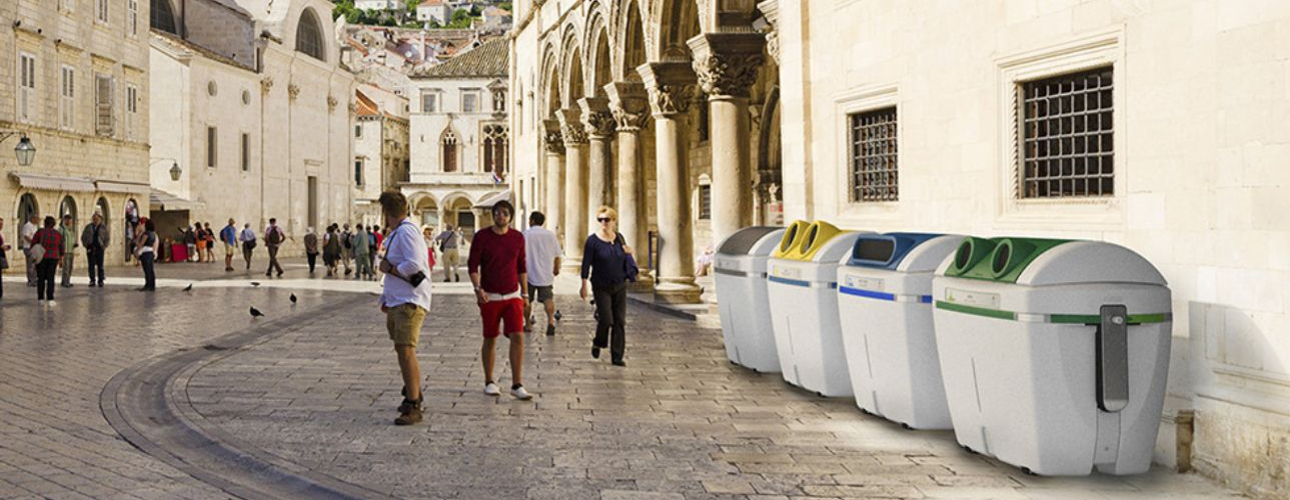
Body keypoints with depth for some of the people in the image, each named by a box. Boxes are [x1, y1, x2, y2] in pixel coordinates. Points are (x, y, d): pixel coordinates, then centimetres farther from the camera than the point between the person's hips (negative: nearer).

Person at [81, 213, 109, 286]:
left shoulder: (103, 228, 5)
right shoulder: (88, 227, 7)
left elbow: (107, 238, 8)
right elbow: (83, 237, 11)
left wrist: (104, 247, -1)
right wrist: (86, 246, 1)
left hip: (99, 248, -1)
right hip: (90, 249, 1)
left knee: (100, 266, -3)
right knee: (91, 265, 0)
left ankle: (101, 281, 1)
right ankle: (92, 281, 4)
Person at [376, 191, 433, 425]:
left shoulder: (406, 232, -14)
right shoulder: (396, 234, 19)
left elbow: (413, 265, -27)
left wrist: (388, 268, -11)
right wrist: (385, 298, 23)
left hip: (410, 302, -11)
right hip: (397, 301, 11)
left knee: (406, 351, -16)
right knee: (401, 349, 21)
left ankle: (413, 408, -14)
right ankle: (415, 396, 36)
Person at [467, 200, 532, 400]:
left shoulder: (518, 238, 5)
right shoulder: (482, 237, -4)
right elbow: (472, 265, -5)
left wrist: (525, 293, 12)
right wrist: (478, 288, -19)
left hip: (512, 295, 2)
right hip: (490, 297, -2)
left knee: (517, 337, -9)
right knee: (490, 339, 6)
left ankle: (517, 385, -5)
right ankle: (489, 382, 21)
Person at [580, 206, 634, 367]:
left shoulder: (619, 238, 5)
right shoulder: (593, 240, -8)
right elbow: (586, 264, -8)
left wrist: (628, 253, -5)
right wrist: (584, 286, -12)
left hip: (620, 286, 4)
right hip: (601, 287, -4)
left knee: (620, 321, 1)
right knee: (606, 319, -11)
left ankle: (617, 356, 7)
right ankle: (598, 343, 20)